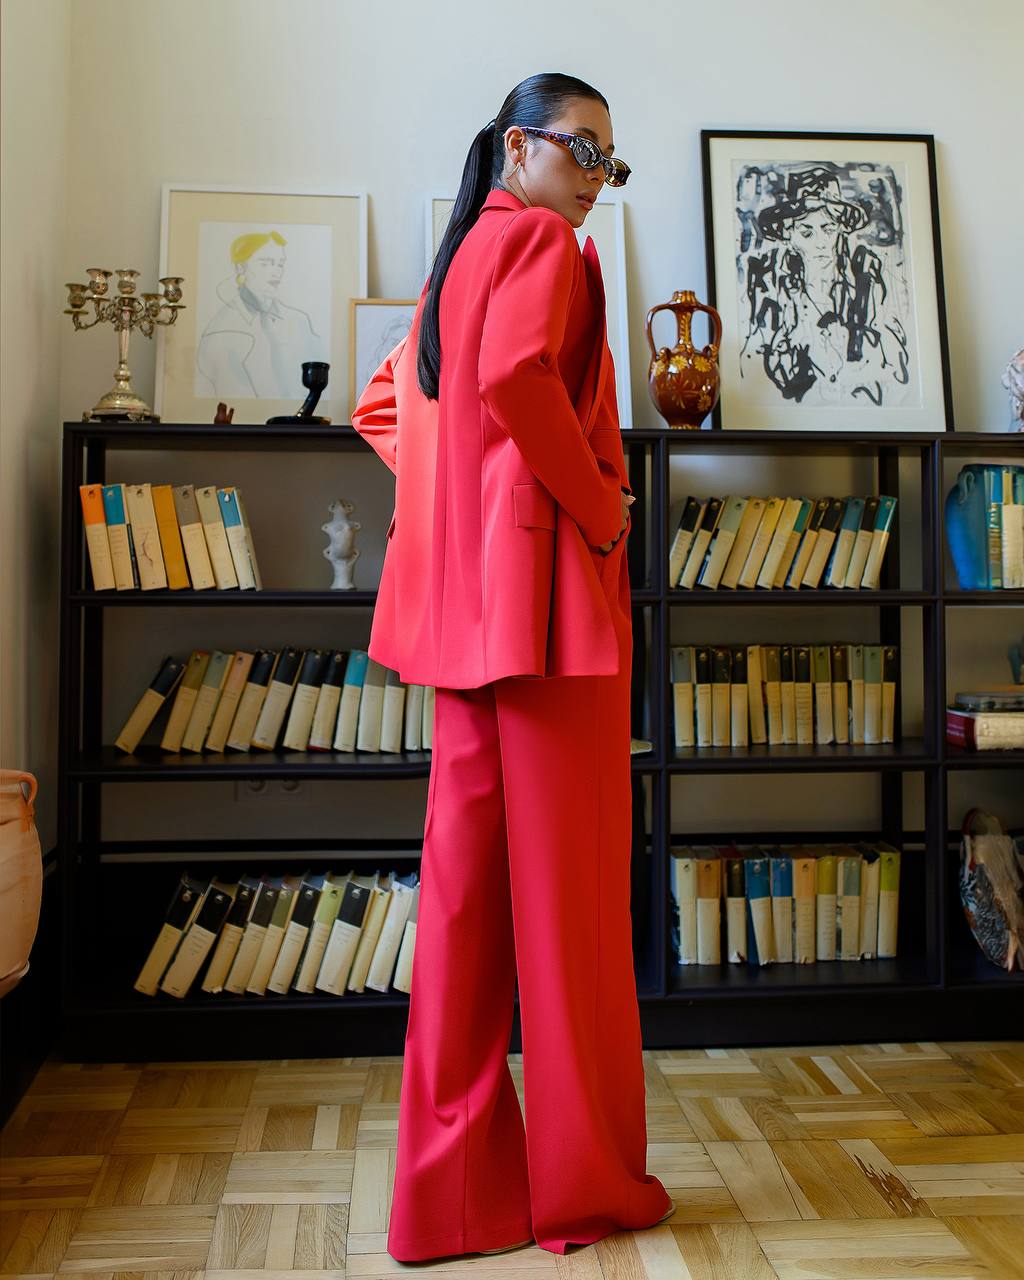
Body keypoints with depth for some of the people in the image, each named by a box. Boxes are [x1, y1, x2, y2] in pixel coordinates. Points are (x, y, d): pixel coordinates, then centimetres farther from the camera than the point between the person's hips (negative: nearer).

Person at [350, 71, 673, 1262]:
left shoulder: (459, 254, 25)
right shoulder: (544, 242, -2)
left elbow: (383, 405, 29)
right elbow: (517, 374, -22)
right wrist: (600, 506, -11)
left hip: (462, 589, 9)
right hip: (548, 582, -9)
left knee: (468, 873, 7)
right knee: (570, 883, -2)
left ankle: (454, 1185, 16)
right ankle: (586, 1183, 11)